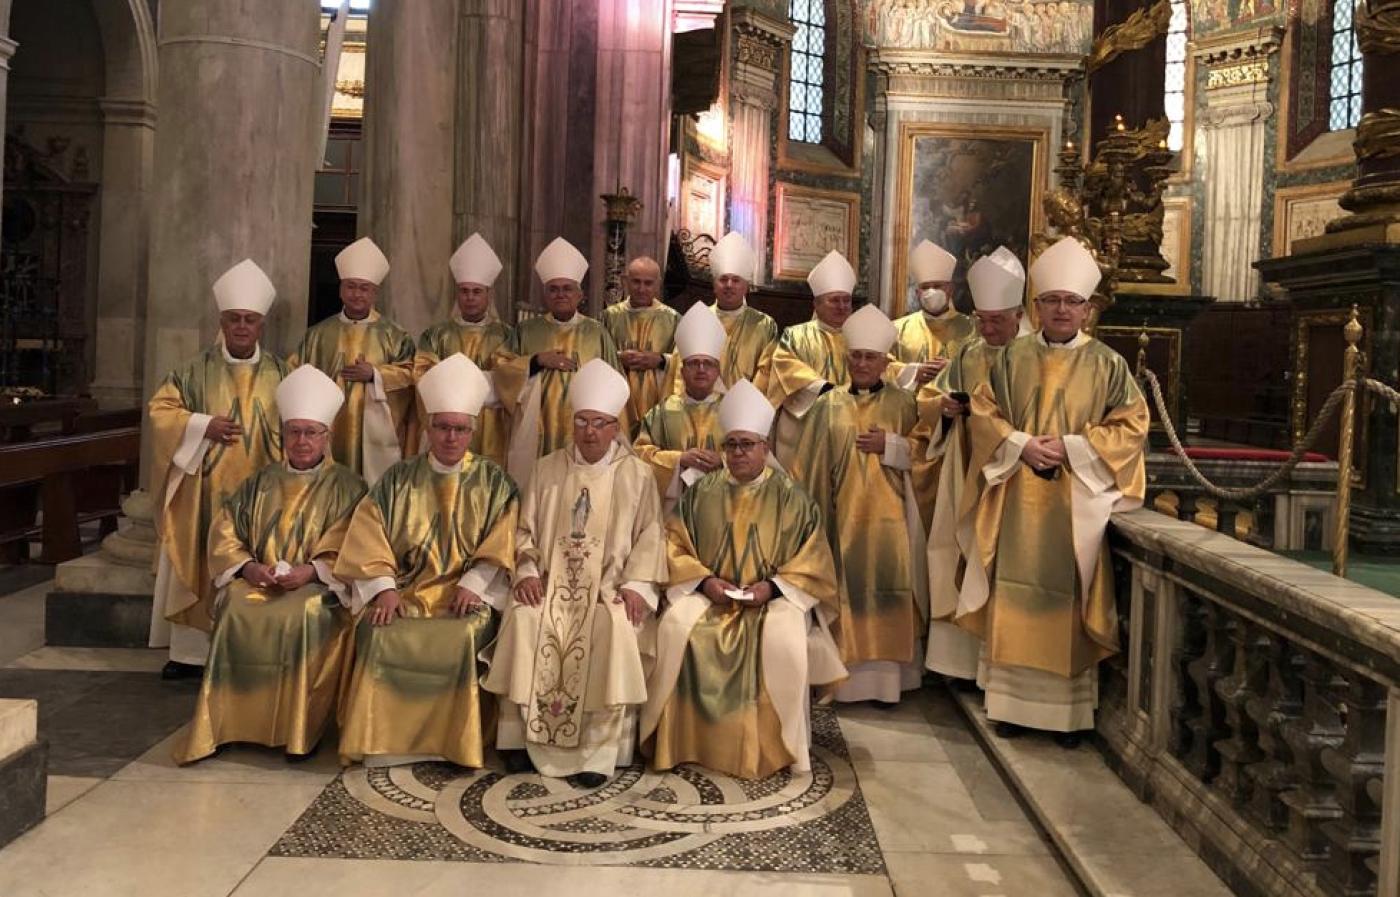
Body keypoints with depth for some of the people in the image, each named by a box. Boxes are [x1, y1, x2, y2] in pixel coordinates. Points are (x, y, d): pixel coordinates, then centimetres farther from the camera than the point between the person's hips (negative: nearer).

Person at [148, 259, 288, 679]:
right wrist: (203, 426, -12)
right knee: (201, 569, 2)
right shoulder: (196, 371, 3)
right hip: (204, 494, 0)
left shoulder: (281, 374, 5)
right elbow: (160, 409, 2)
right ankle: (190, 651, 9)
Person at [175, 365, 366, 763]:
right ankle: (232, 721, -20)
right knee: (237, 612, -30)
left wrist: (310, 571, -19)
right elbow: (224, 532, 11)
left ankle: (299, 729, -25)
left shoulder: (346, 487, 7)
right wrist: (248, 567, -8)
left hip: (317, 587, -3)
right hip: (256, 581, 3)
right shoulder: (262, 482, 18)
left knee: (301, 616, -35)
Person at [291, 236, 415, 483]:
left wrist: (375, 374, -12)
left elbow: (410, 372, 0)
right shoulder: (319, 333, 11)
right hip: (328, 429, 2)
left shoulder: (393, 334, 4)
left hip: (374, 431, -2)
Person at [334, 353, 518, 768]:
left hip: (465, 595, -1)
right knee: (380, 634, -28)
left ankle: (455, 742, -15)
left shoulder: (493, 481, 7)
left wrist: (472, 585, -15)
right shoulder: (398, 479, 10)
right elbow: (369, 537, 3)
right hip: (404, 592, 2)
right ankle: (383, 741, -15)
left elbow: (502, 541, -2)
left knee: (462, 636, -31)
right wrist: (384, 588, -11)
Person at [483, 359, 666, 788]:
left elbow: (649, 535, 0)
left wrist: (636, 584, -14)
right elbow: (527, 528, 12)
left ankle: (599, 749, -27)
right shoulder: (549, 468, 12)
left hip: (610, 585, -2)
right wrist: (527, 571, -5)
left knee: (612, 627, -34)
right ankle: (520, 737, -16)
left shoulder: (637, 474, 5)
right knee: (524, 619, -28)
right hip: (552, 581, 2)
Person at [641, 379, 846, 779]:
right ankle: (682, 740, -13)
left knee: (782, 638, -33)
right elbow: (675, 545, 5)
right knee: (676, 627, -28)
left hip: (774, 597, -2)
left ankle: (775, 747, -15)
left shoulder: (790, 496, 2)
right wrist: (704, 580, -11)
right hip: (707, 594, 2)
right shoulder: (701, 491, 7)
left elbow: (812, 561, 0)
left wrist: (772, 586, -14)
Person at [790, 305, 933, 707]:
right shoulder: (828, 405, 8)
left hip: (887, 516, -1)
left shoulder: (902, 403, 6)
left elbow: (925, 451, 4)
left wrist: (890, 445, -11)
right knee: (845, 592, 0)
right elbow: (808, 464, 8)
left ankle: (885, 677, 1)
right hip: (842, 515, 1)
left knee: (884, 594, -4)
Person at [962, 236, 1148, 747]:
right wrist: (1022, 444, -11)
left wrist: (1070, 447, -12)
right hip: (1018, 498, 2)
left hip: (1077, 502, -2)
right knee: (1016, 595, 5)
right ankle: (1013, 700, 14)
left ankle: (1070, 709, 9)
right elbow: (983, 414, 6)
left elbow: (1131, 426, -2)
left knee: (1068, 596, -1)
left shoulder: (1107, 365, 2)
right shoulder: (1013, 358, 8)